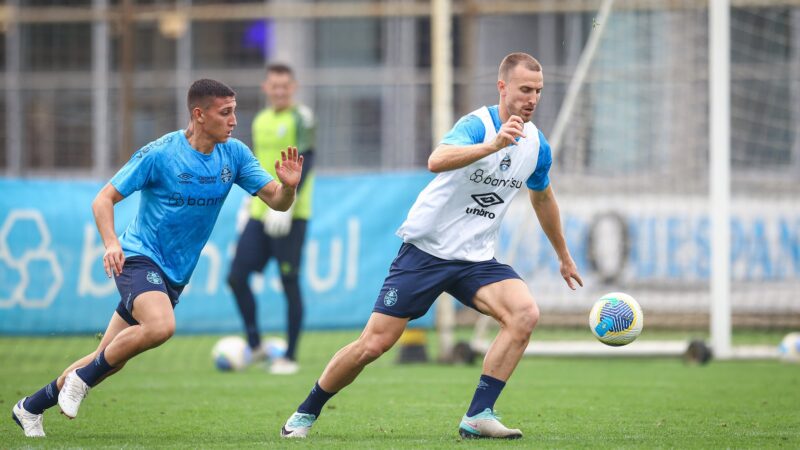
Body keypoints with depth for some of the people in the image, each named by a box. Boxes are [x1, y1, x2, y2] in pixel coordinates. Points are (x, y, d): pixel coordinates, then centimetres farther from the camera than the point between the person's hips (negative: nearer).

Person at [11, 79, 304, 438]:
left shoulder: (234, 154, 0)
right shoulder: (159, 153, -14)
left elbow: (277, 202, 0)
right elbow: (104, 198, -10)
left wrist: (288, 185, -24)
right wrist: (111, 243, -27)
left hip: (174, 274, 6)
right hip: (139, 257, -6)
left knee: (111, 359, 8)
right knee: (160, 326, -33)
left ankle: (31, 407, 24)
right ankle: (82, 378, -12)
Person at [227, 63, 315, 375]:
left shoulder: (301, 118, -5)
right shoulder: (261, 121, 16)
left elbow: (304, 162, -15)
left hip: (291, 217, -7)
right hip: (261, 214, 7)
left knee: (289, 284, -3)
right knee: (237, 277, 0)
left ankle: (290, 357, 4)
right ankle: (255, 345, 13)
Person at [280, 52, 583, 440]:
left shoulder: (536, 145, 3)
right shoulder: (477, 124, -18)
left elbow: (542, 198, 25)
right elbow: (437, 161, -40)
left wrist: (563, 256, 35)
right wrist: (494, 144, -54)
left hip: (475, 259, 5)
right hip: (426, 248, -5)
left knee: (525, 313, -22)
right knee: (373, 344, -5)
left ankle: (478, 416, -18)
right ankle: (305, 414, 17)